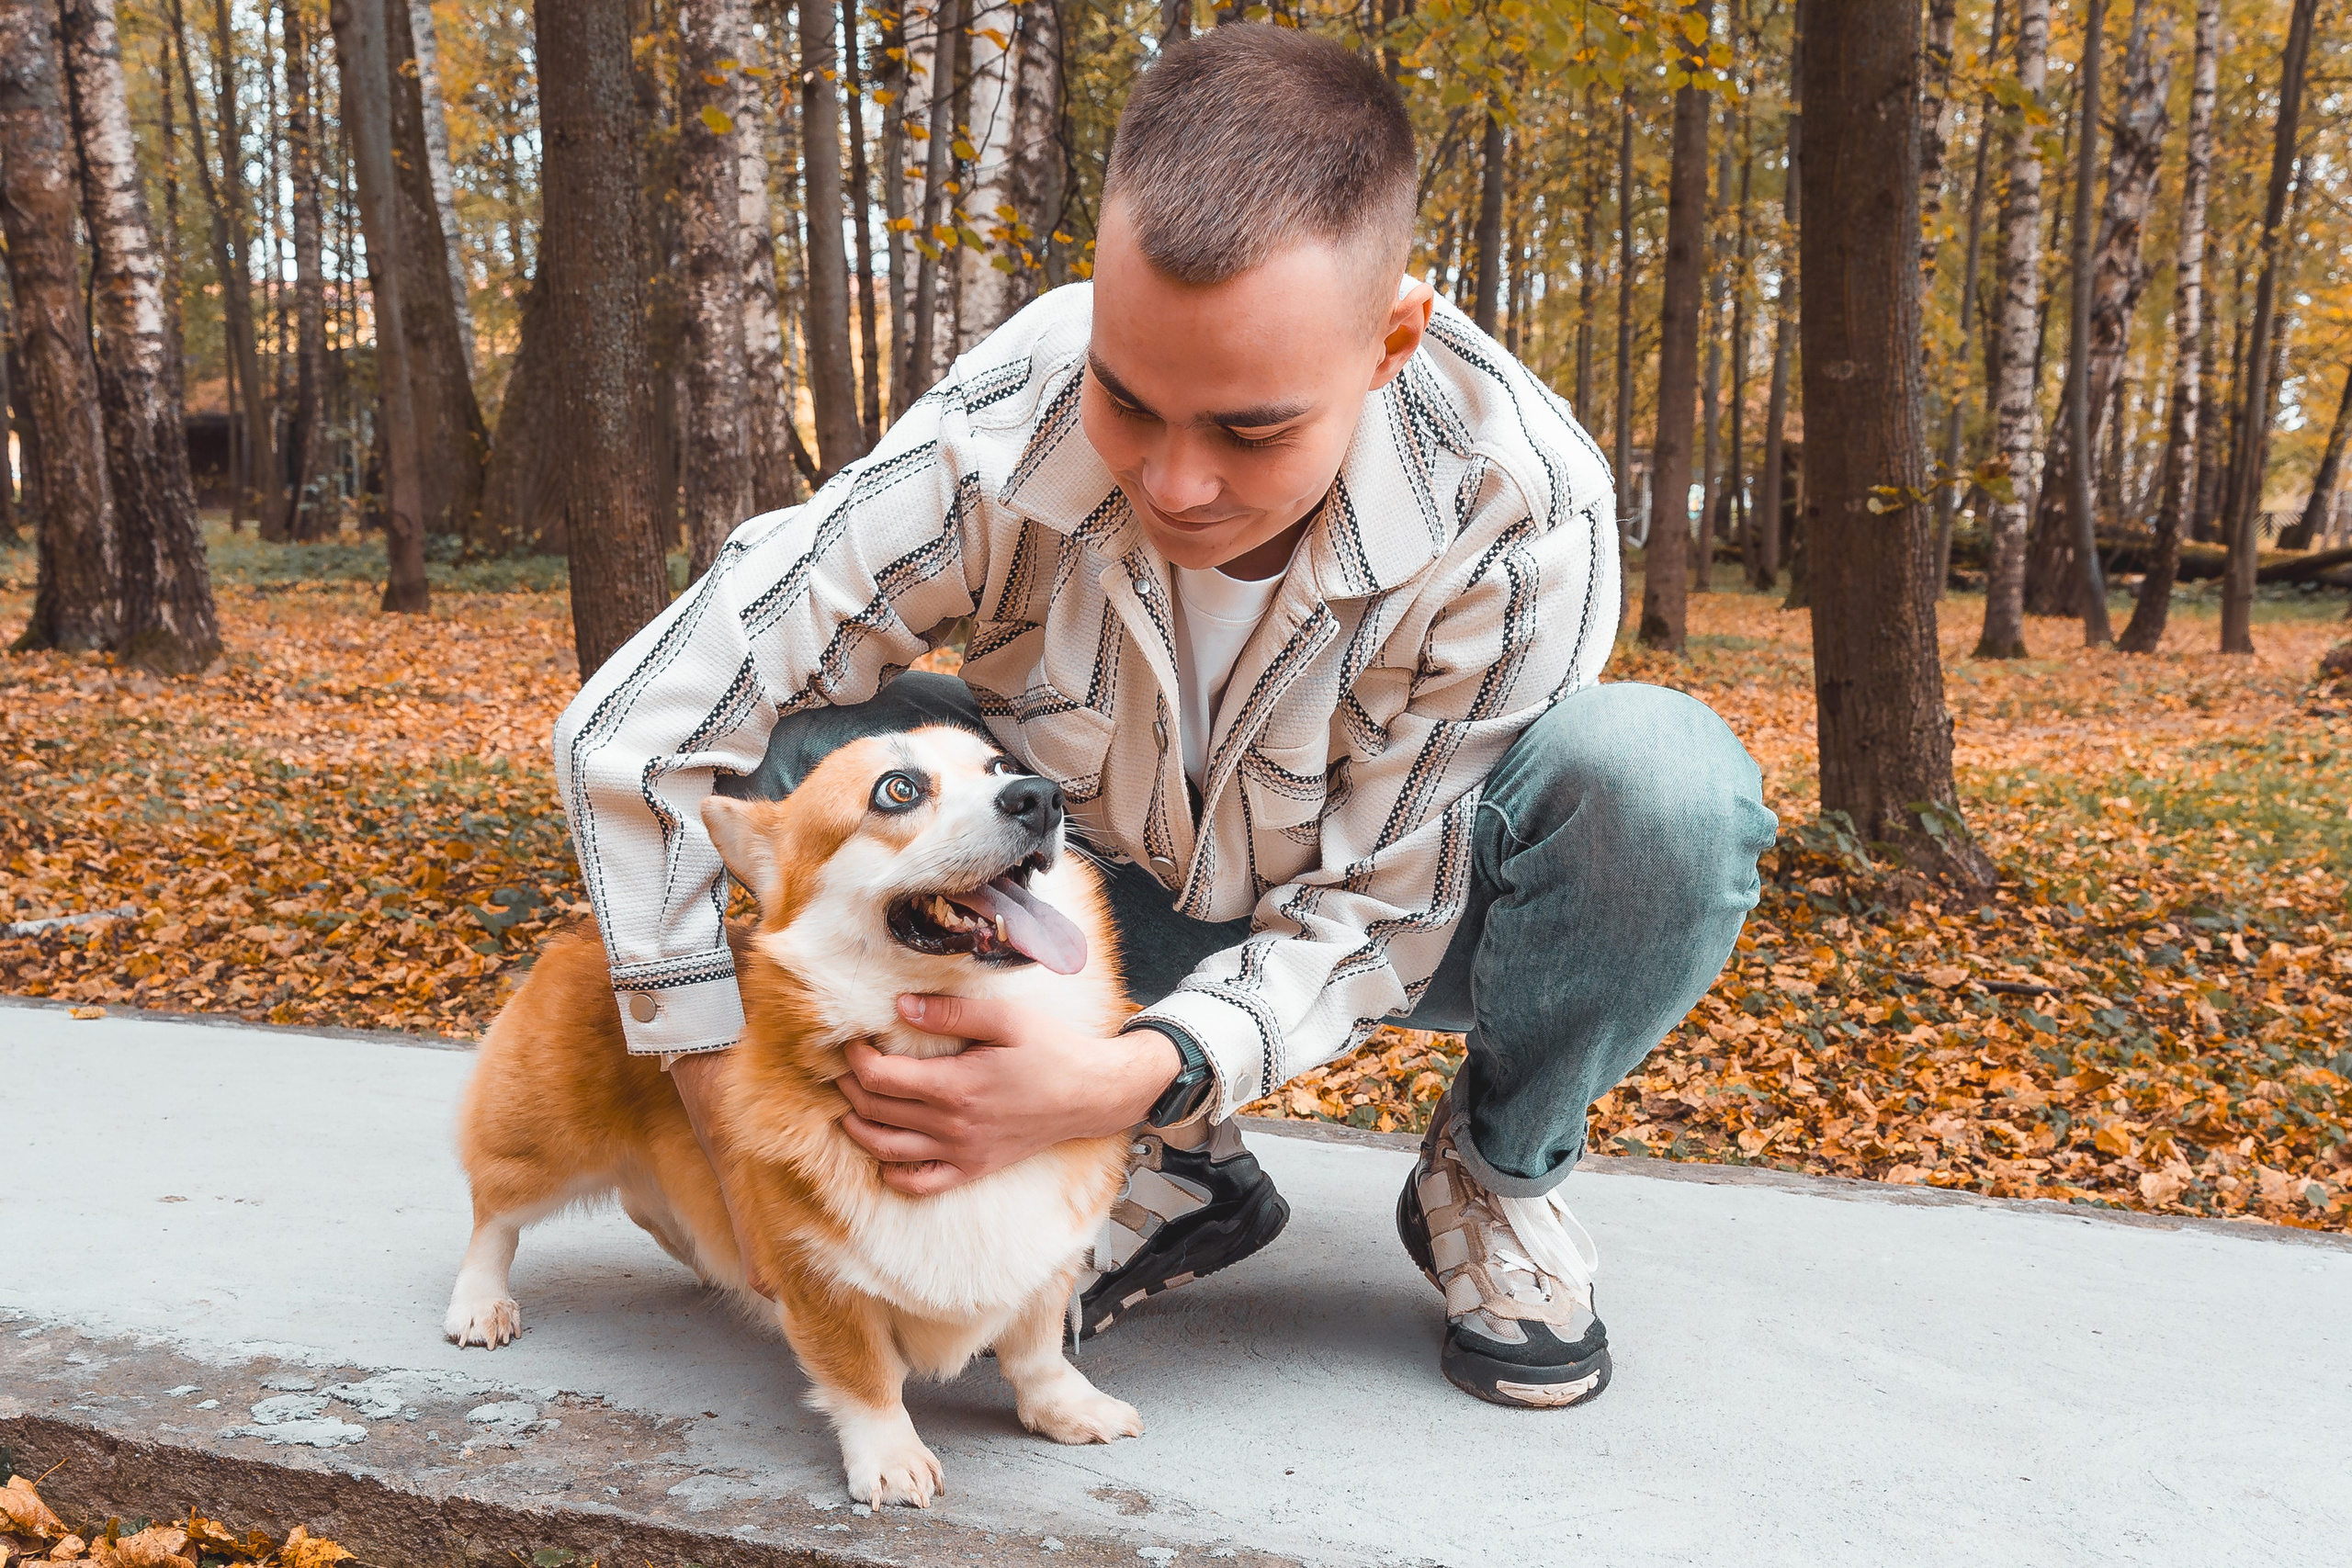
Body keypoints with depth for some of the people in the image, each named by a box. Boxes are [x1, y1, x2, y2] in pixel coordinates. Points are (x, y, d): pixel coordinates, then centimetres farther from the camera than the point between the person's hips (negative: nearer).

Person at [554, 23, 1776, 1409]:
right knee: (807, 754, -23)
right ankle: (1186, 1174, -4)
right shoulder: (992, 450, -31)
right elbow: (636, 734, -25)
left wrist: (1139, 1074, -44)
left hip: (1410, 898, -1)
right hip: (1130, 904, 2)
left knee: (1666, 780, -34)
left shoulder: (1520, 518, -33)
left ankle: (1495, 1174, -2)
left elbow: (1371, 907, -25)